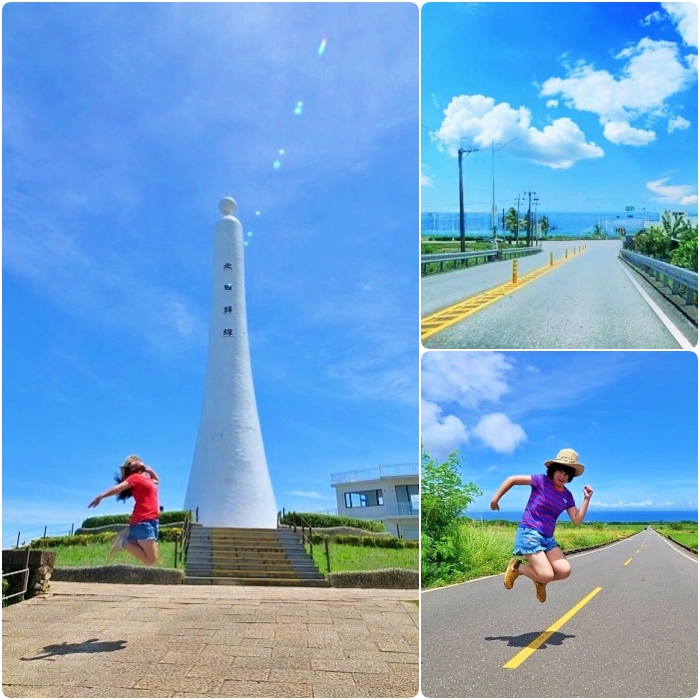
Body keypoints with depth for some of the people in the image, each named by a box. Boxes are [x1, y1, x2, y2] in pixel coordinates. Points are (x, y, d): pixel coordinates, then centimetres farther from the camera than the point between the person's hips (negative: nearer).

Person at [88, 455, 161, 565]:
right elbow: (118, 487, -14)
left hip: (151, 521, 8)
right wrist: (100, 496, -28)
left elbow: (156, 480, 45)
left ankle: (130, 535, 9)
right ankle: (123, 542, -5)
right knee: (150, 559, -15)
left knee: (152, 558, 6)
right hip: (143, 522, -8)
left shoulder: (146, 479, 24)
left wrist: (149, 470, 27)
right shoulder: (135, 477, 1)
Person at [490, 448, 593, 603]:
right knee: (547, 575, -18)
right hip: (529, 533, -7)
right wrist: (495, 499, -7)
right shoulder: (542, 481, -10)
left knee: (565, 571, -10)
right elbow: (512, 479, -7)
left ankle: (540, 581, 21)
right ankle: (516, 567, 9)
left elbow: (577, 520, 5)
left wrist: (587, 499, -3)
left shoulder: (567, 496, 8)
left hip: (547, 537, 7)